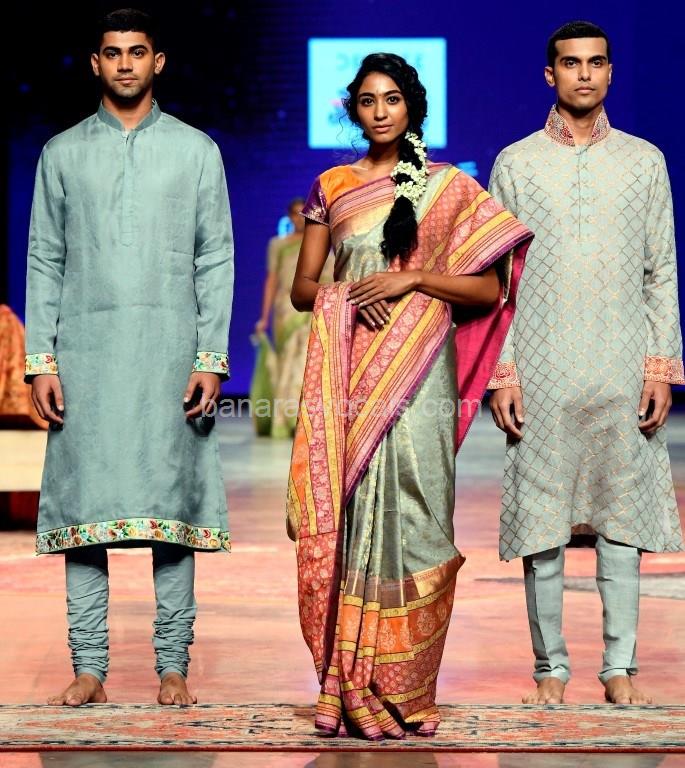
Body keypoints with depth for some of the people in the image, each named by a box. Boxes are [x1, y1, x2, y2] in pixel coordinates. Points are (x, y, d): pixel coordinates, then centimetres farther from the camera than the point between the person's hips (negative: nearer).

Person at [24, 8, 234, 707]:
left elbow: (216, 259, 6)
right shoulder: (63, 152, 12)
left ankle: (173, 666, 4)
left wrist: (211, 359, -3)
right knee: (83, 503, -1)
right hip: (86, 353, 1)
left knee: (172, 500, -2)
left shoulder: (196, 150, 9)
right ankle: (88, 667, 3)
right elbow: (43, 259, 10)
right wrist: (40, 360, 1)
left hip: (171, 352, -1)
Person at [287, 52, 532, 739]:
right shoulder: (331, 187, 12)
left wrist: (414, 278, -10)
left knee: (409, 508, -7)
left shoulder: (449, 188, 7)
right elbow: (302, 286, 12)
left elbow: (490, 288, 2)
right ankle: (350, 685, 1)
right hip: (349, 370, 2)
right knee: (350, 510, -3)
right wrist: (345, 296, -9)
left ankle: (401, 688, -1)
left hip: (419, 369, -1)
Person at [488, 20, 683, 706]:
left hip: (622, 370, 1)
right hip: (542, 372, -1)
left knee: (621, 517, 2)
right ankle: (551, 667, 10)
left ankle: (619, 664, 9)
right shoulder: (516, 163, 6)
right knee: (541, 520, 0)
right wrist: (501, 375, -3)